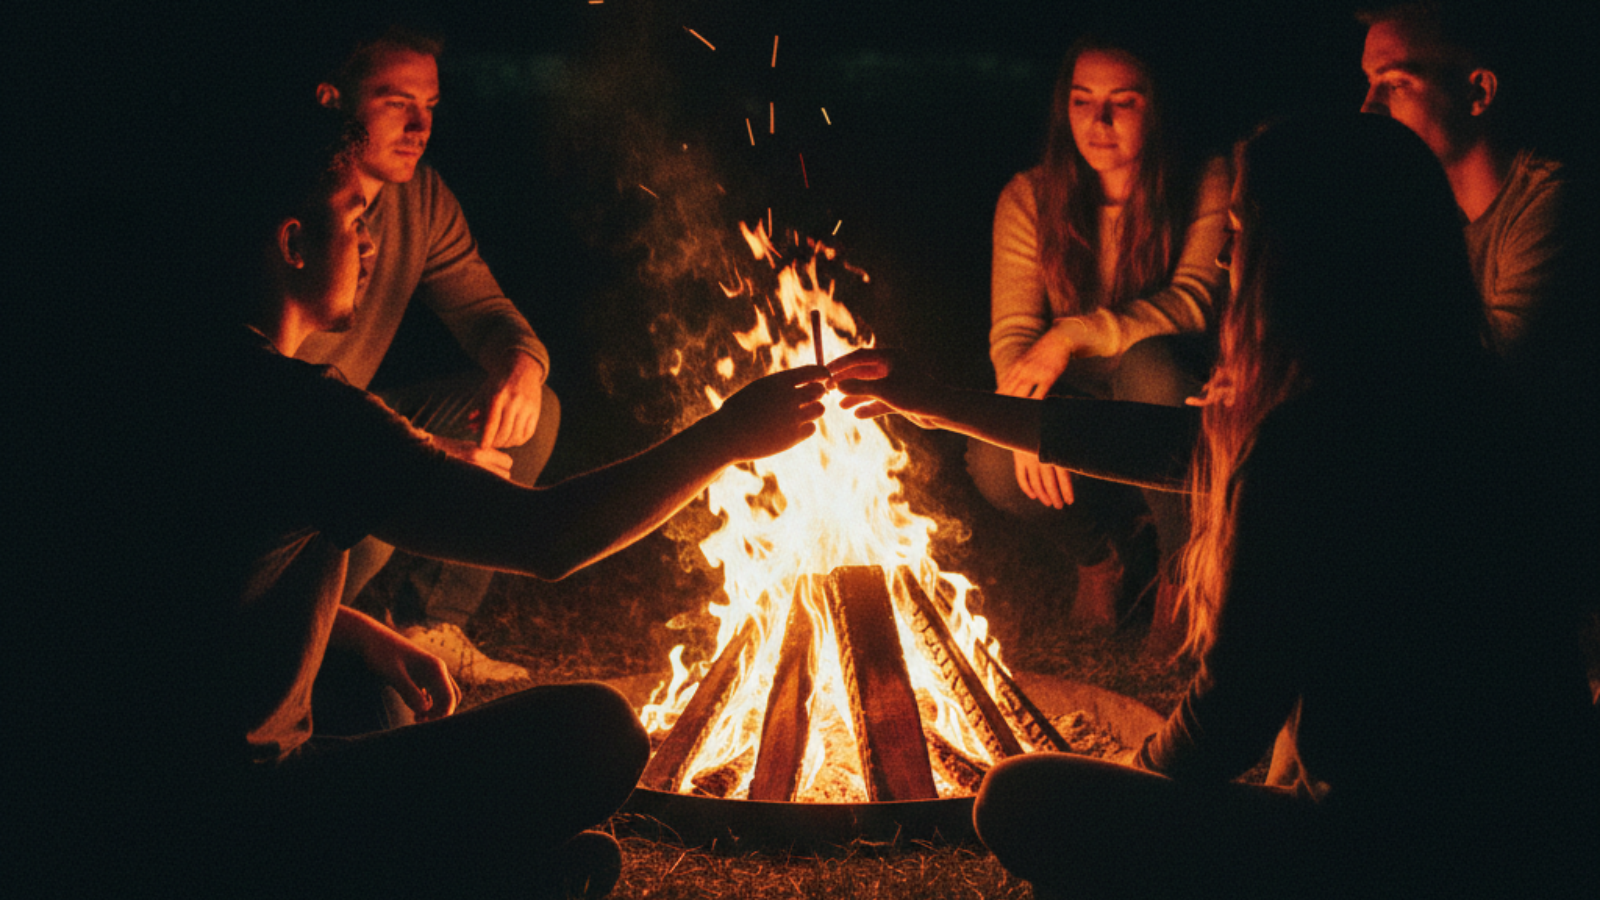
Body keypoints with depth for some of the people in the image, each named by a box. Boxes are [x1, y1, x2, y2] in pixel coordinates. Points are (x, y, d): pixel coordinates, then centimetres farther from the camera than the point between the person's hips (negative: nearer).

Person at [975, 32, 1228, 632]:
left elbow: (1195, 301, -24)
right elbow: (1012, 333, -10)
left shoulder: (1207, 188, -10)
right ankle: (1105, 536, 5)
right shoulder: (1029, 199, -3)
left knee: (1149, 364, -38)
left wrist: (1075, 334, -36)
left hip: (1170, 399, -2)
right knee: (996, 466, -30)